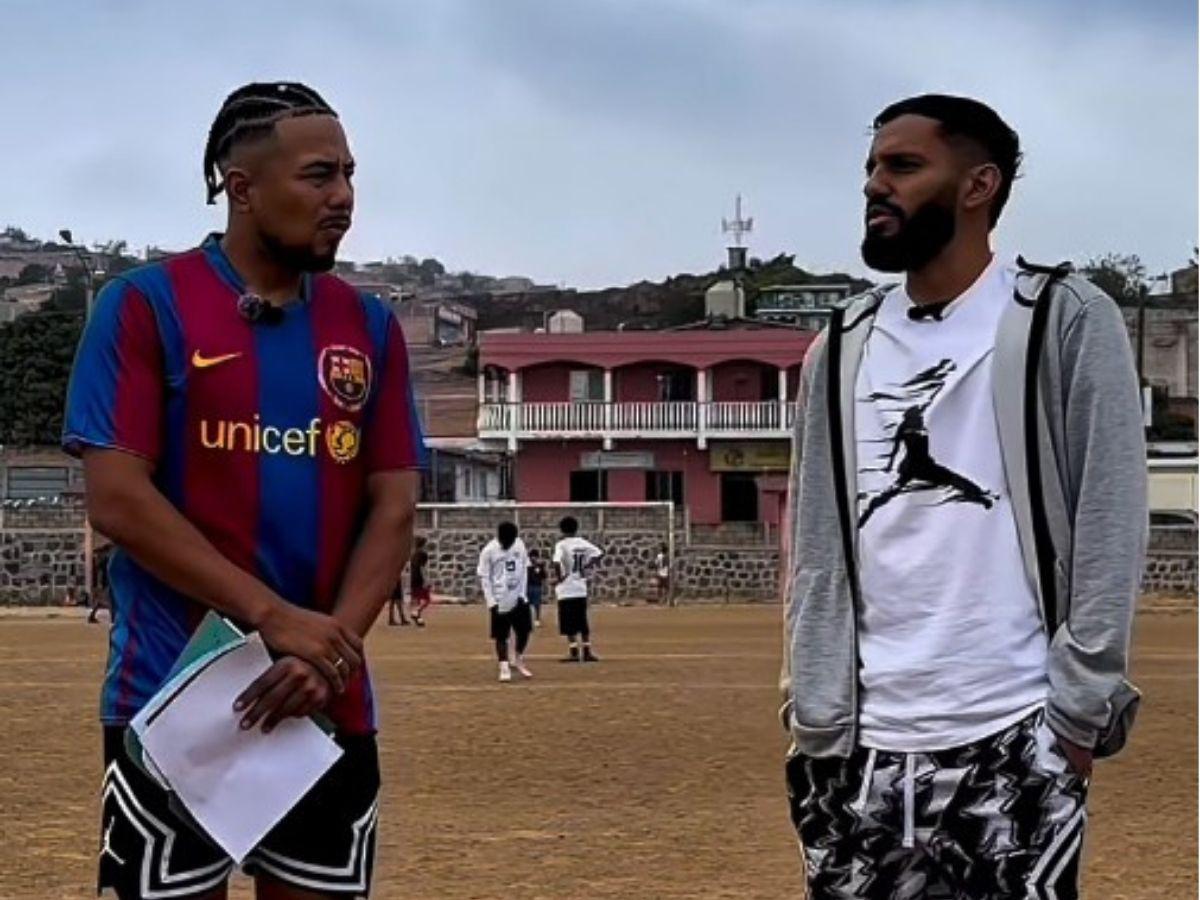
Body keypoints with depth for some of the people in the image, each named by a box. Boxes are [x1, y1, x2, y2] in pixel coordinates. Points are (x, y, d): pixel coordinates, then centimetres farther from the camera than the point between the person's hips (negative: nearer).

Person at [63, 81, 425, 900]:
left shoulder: (370, 327, 9)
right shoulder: (146, 305, -3)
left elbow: (393, 510, 5)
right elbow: (116, 499, -11)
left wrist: (329, 651, -11)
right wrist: (272, 615, -17)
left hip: (330, 706, 4)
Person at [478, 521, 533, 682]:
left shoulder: (519, 545, -1)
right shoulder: (489, 551, -13)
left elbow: (524, 570, 6)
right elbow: (484, 577, -9)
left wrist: (522, 593, -1)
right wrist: (491, 602, -13)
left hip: (518, 598, 4)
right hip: (500, 601, -4)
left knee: (524, 631, 8)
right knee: (501, 636, 1)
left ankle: (518, 661, 28)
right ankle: (504, 668, 9)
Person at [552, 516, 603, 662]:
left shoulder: (562, 545, -12)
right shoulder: (583, 543, 5)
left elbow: (557, 562, -26)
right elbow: (599, 553, 6)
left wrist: (559, 577, -13)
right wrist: (587, 566, 8)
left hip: (566, 589, -5)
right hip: (581, 589, 5)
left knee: (569, 623, 0)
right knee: (583, 622, 13)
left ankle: (574, 652, -4)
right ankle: (586, 652, 14)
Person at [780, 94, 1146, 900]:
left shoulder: (1067, 320, 0)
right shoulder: (841, 348, 12)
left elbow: (1110, 526, -4)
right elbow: (813, 545, 12)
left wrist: (1079, 707, -8)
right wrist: (811, 712, 5)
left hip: (1012, 738, -4)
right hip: (862, 743, 4)